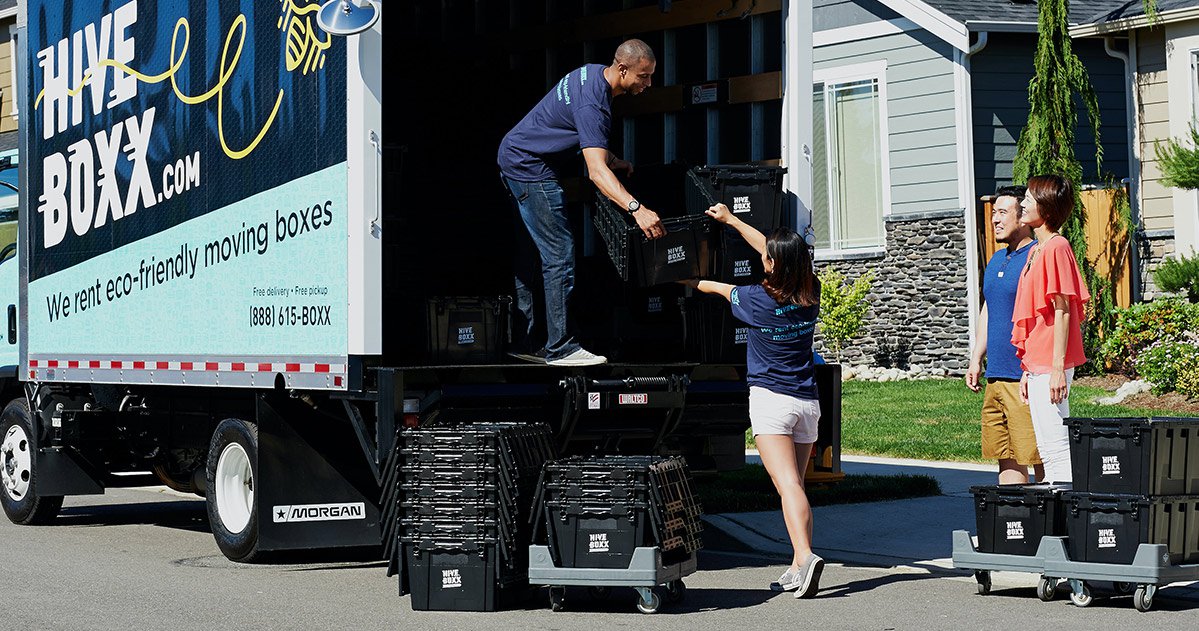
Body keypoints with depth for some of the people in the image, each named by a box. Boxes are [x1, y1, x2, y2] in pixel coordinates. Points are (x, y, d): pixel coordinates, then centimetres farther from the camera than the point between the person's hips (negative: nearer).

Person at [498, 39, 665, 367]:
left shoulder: (593, 73, 4)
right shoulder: (592, 104, -28)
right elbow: (596, 170, -38)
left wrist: (613, 161, 13)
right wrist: (636, 208, -49)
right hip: (531, 168, -11)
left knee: (531, 254, 13)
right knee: (560, 254, -11)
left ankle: (524, 342, 19)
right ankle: (560, 348, -9)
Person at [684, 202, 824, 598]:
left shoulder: (759, 299, -10)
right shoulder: (810, 294, 4)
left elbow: (722, 289, 11)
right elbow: (778, 251, 19)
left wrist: (690, 282, 32)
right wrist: (730, 220, 29)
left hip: (770, 399, -5)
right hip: (807, 402, 6)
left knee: (787, 483, -16)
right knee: (796, 482, 11)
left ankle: (805, 556, -32)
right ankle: (798, 569, 10)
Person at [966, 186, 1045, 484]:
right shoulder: (996, 261, 18)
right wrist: (976, 359, 21)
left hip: (1026, 377, -9)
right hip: (996, 376, 9)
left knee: (1038, 457, -5)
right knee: (1007, 457, 10)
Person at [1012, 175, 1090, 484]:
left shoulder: (1056, 247, -11)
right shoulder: (1036, 250, 17)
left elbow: (1062, 311, -16)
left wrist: (1058, 368, -19)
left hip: (1050, 366, -10)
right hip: (1037, 365, 10)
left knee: (1056, 447, -8)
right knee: (1047, 448, 12)